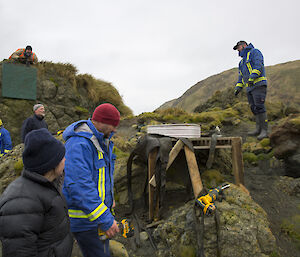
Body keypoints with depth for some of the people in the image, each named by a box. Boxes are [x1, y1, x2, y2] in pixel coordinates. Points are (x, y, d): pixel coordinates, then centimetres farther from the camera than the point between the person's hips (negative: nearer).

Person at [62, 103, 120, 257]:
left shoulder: (102, 140, 5)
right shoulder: (79, 144, -27)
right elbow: (79, 186, -33)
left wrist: (109, 198, 24)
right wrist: (105, 220, -32)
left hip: (100, 208, 9)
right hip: (83, 218, -9)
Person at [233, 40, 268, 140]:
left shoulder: (254, 52, 4)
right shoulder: (242, 62, 29)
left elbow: (258, 65, -13)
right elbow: (241, 77, 27)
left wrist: (252, 77, -26)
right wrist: (238, 88, 12)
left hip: (258, 84, -8)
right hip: (249, 88, 8)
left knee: (259, 106, -17)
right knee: (254, 108, 3)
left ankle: (264, 130, -19)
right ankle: (258, 129, 5)